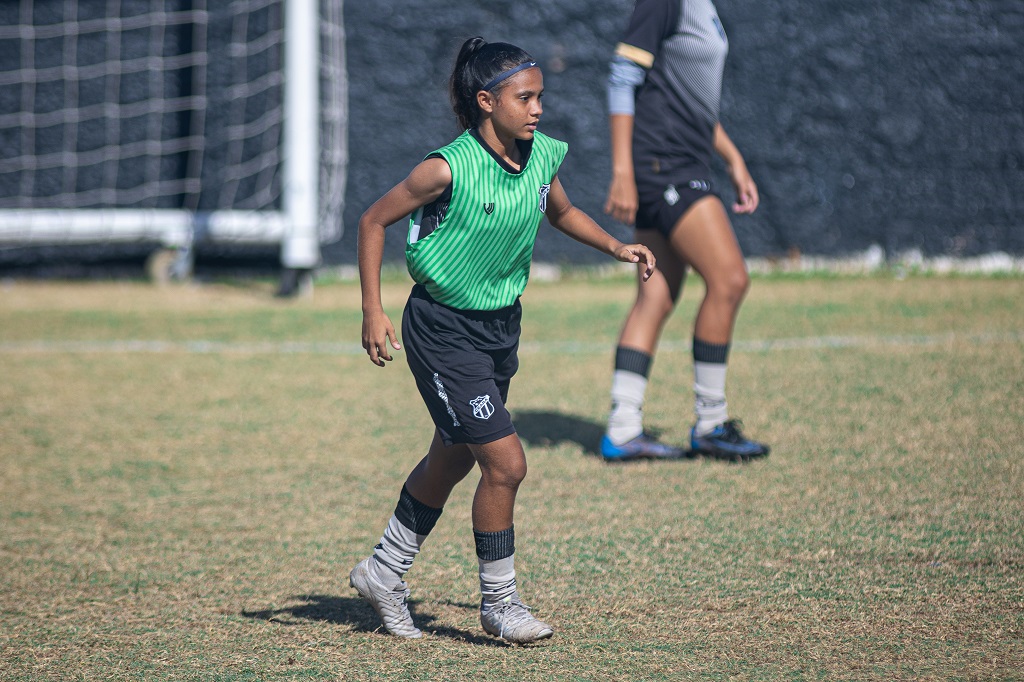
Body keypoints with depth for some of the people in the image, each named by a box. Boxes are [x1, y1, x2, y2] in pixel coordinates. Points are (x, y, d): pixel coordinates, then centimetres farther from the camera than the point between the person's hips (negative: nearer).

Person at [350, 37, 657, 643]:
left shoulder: (544, 157, -4)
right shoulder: (449, 170, -22)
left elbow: (561, 212, 19)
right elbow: (374, 221, -11)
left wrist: (616, 246, 5)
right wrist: (373, 311, -15)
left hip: (501, 325, 7)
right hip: (443, 329, -7)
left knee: (451, 461, 18)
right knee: (505, 461, -11)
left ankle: (385, 573, 36)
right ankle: (499, 600, 6)